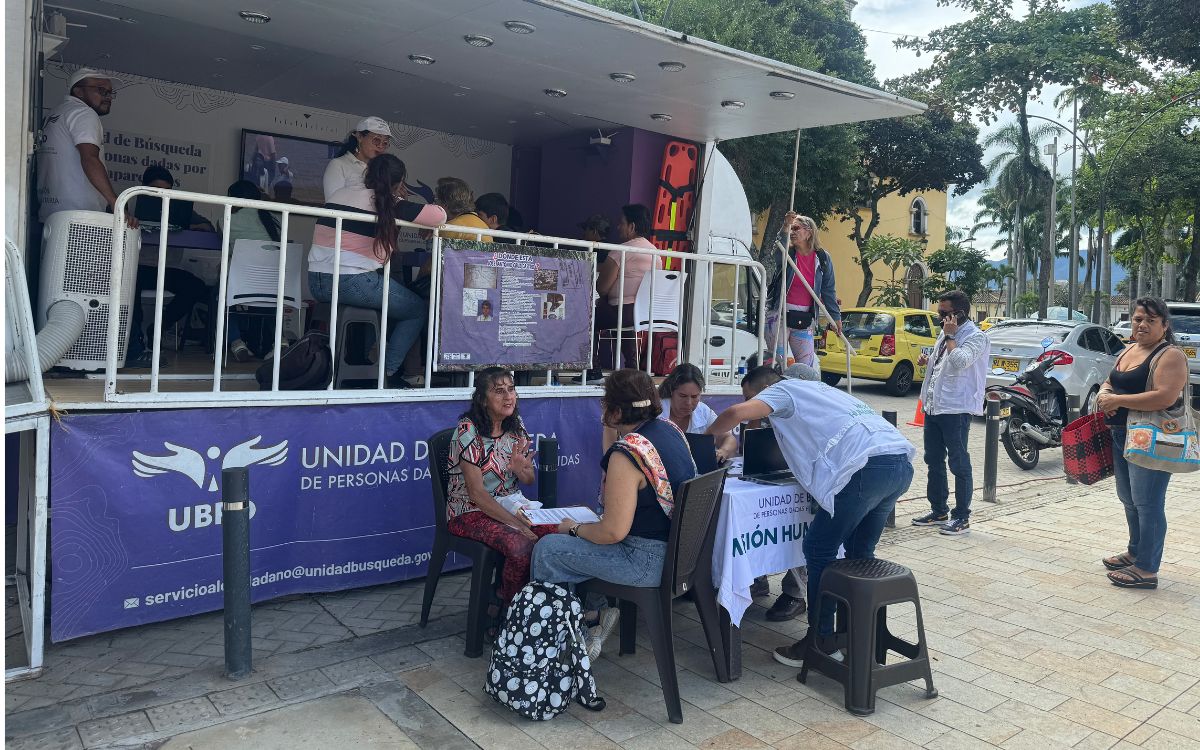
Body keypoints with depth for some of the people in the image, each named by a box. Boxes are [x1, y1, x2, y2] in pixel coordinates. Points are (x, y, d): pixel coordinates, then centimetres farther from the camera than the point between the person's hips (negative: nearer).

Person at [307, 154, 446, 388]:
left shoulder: (338, 194, 15)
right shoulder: (390, 205, -3)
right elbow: (439, 215, -3)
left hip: (316, 282, 8)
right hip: (353, 283, -8)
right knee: (419, 310, 9)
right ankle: (387, 371, 3)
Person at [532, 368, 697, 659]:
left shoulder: (627, 454, -26)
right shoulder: (669, 428, 1)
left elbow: (613, 531, -25)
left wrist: (574, 529, -9)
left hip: (649, 562, -10)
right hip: (677, 549, 10)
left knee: (546, 549, 2)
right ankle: (595, 611, 21)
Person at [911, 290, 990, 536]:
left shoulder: (976, 337, -11)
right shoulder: (946, 333, 16)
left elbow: (959, 363, -28)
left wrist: (950, 336, -17)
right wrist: (927, 361, 11)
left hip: (956, 409, -9)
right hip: (933, 405, 9)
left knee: (959, 464, -2)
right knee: (934, 461, 14)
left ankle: (962, 517, 6)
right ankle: (938, 511, 26)